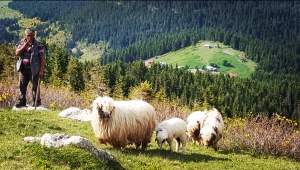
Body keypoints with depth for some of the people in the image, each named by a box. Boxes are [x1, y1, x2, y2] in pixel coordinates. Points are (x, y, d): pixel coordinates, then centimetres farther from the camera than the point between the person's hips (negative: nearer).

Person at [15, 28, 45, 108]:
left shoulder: (38, 44, -9)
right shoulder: (22, 42, 6)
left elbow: (42, 58, -10)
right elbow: (17, 53, -1)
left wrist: (41, 70, -15)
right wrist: (25, 45, -14)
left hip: (34, 69, -5)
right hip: (23, 68, 5)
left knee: (35, 86, 3)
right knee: (22, 85, 6)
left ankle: (37, 102, 13)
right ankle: (22, 101, 15)